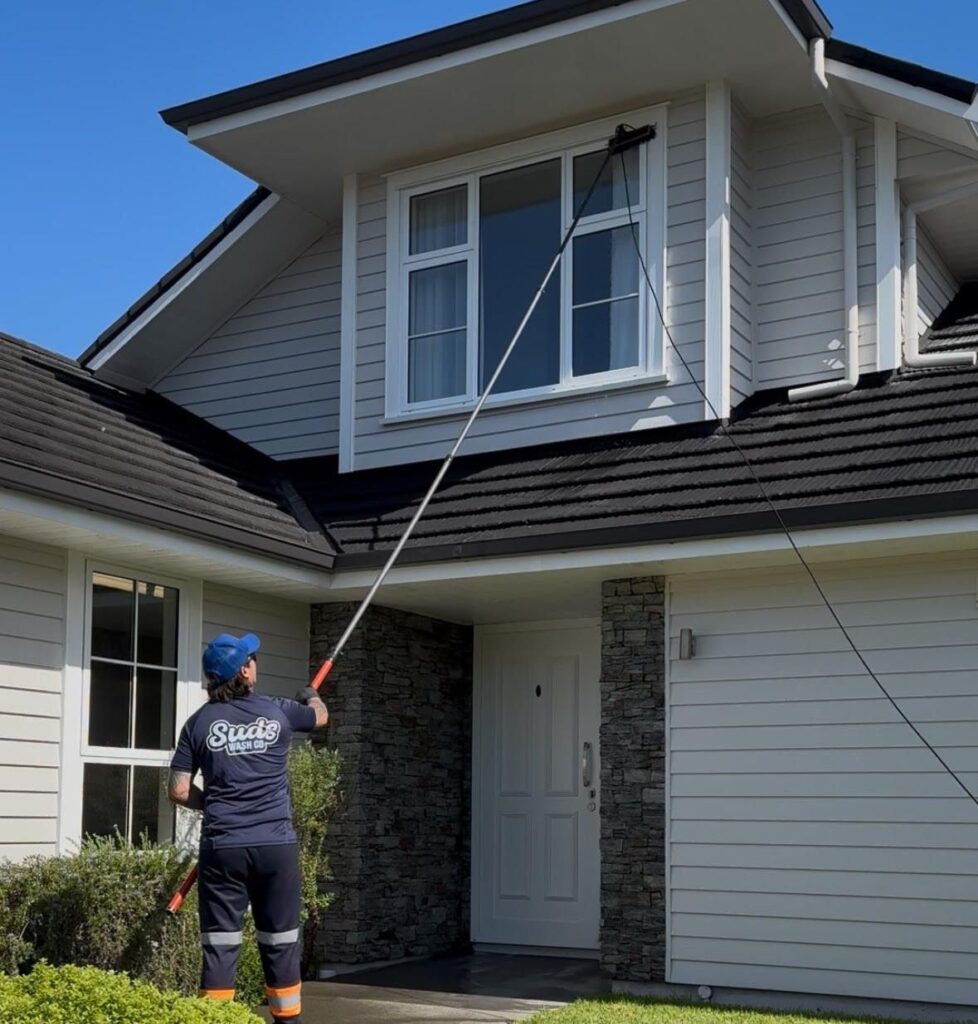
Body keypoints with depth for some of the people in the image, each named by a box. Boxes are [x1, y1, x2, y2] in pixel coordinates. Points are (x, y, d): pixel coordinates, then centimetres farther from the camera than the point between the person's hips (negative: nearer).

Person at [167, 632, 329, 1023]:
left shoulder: (200, 722, 1)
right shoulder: (278, 711, 2)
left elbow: (179, 791, 1)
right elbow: (320, 716, 25)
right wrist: (311, 696, 47)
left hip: (222, 848, 0)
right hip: (276, 845, 0)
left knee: (219, 944, 3)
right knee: (280, 943, 10)